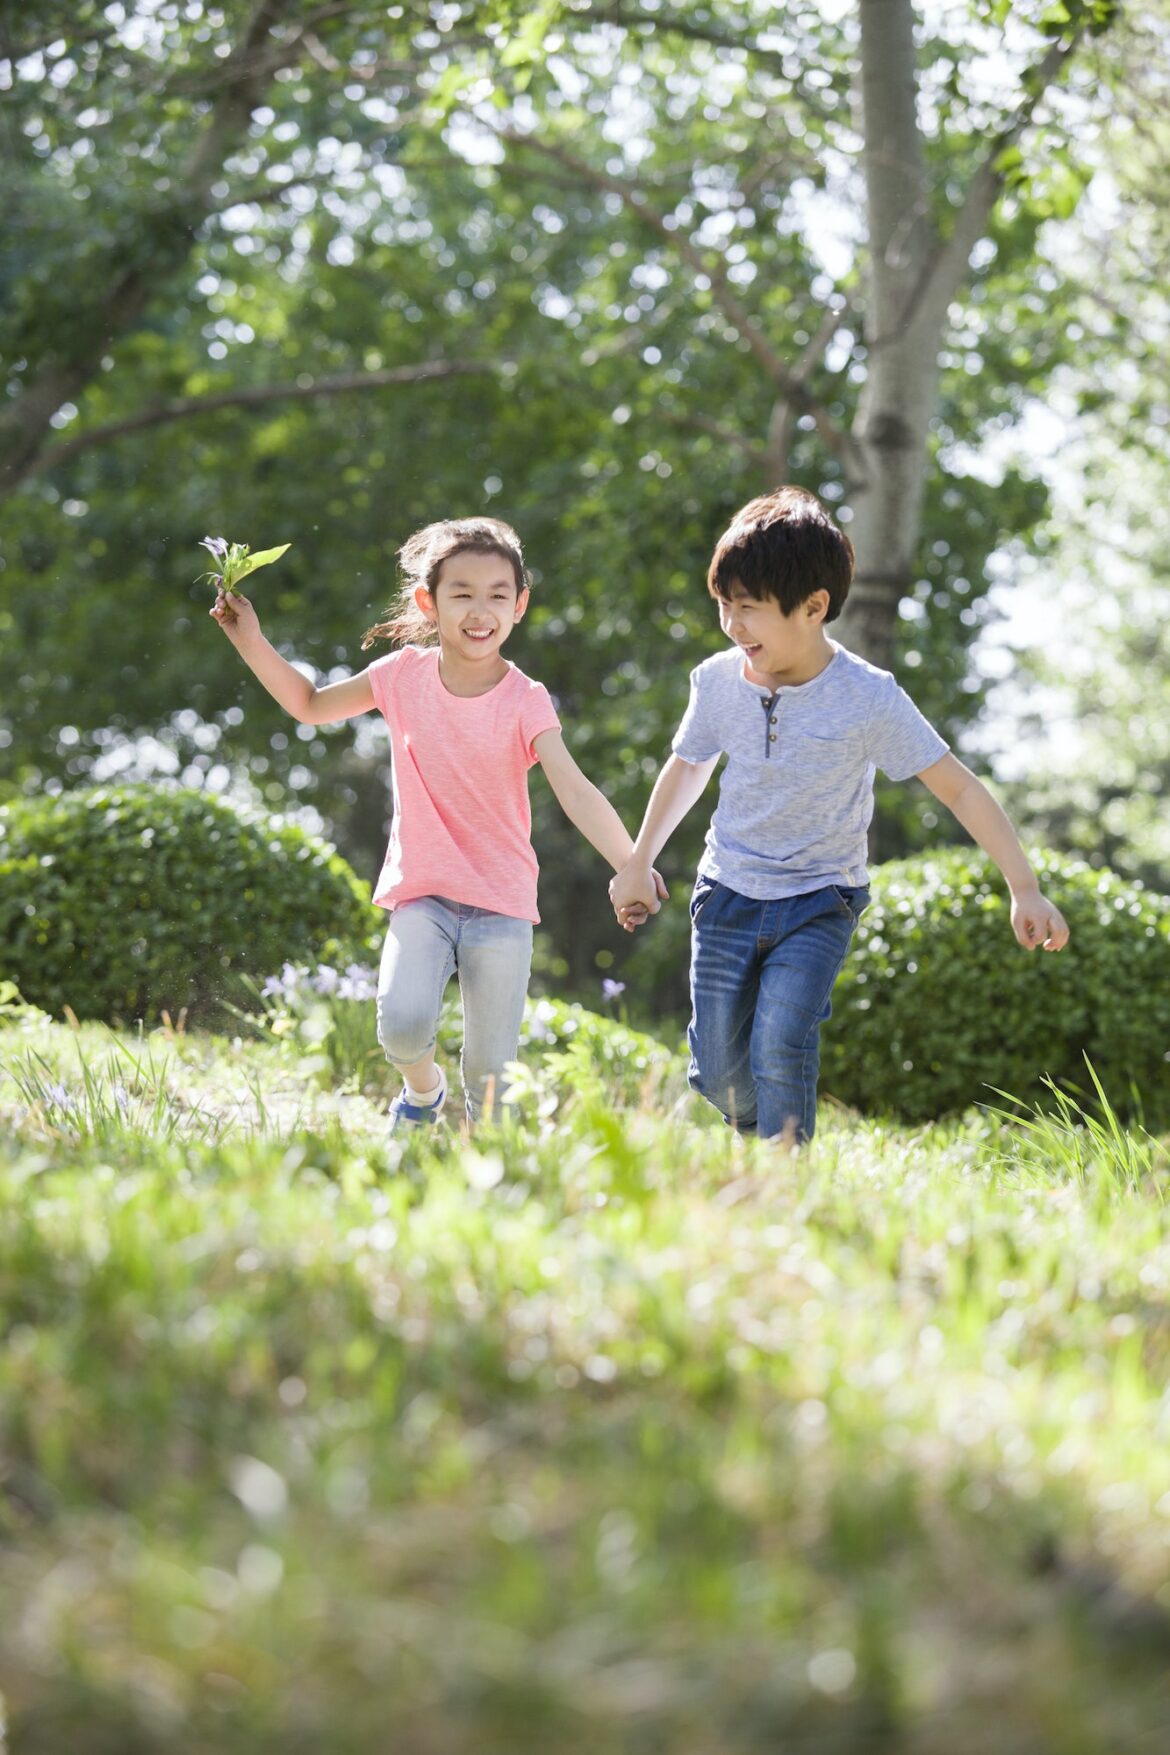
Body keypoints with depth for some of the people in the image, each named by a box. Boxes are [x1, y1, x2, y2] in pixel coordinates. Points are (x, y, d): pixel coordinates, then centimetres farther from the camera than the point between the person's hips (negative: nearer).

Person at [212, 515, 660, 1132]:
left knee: (490, 1071, -1)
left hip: (501, 902, -1)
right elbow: (311, 705, 15)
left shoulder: (526, 702, -10)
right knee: (403, 1025, -21)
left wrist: (630, 867, -35)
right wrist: (251, 642, 4)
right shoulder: (404, 674, -1)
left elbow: (575, 791, -21)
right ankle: (422, 1089, 13)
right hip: (421, 893, 1)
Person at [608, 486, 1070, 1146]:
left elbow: (960, 788, -14)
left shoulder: (867, 698, -19)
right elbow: (689, 766, 14)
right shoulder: (718, 681, -8)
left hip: (818, 904, -3)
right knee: (719, 1072, 4)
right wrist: (639, 864, 21)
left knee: (780, 1052, -21)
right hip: (728, 894, 4)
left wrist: (1025, 890, -20)